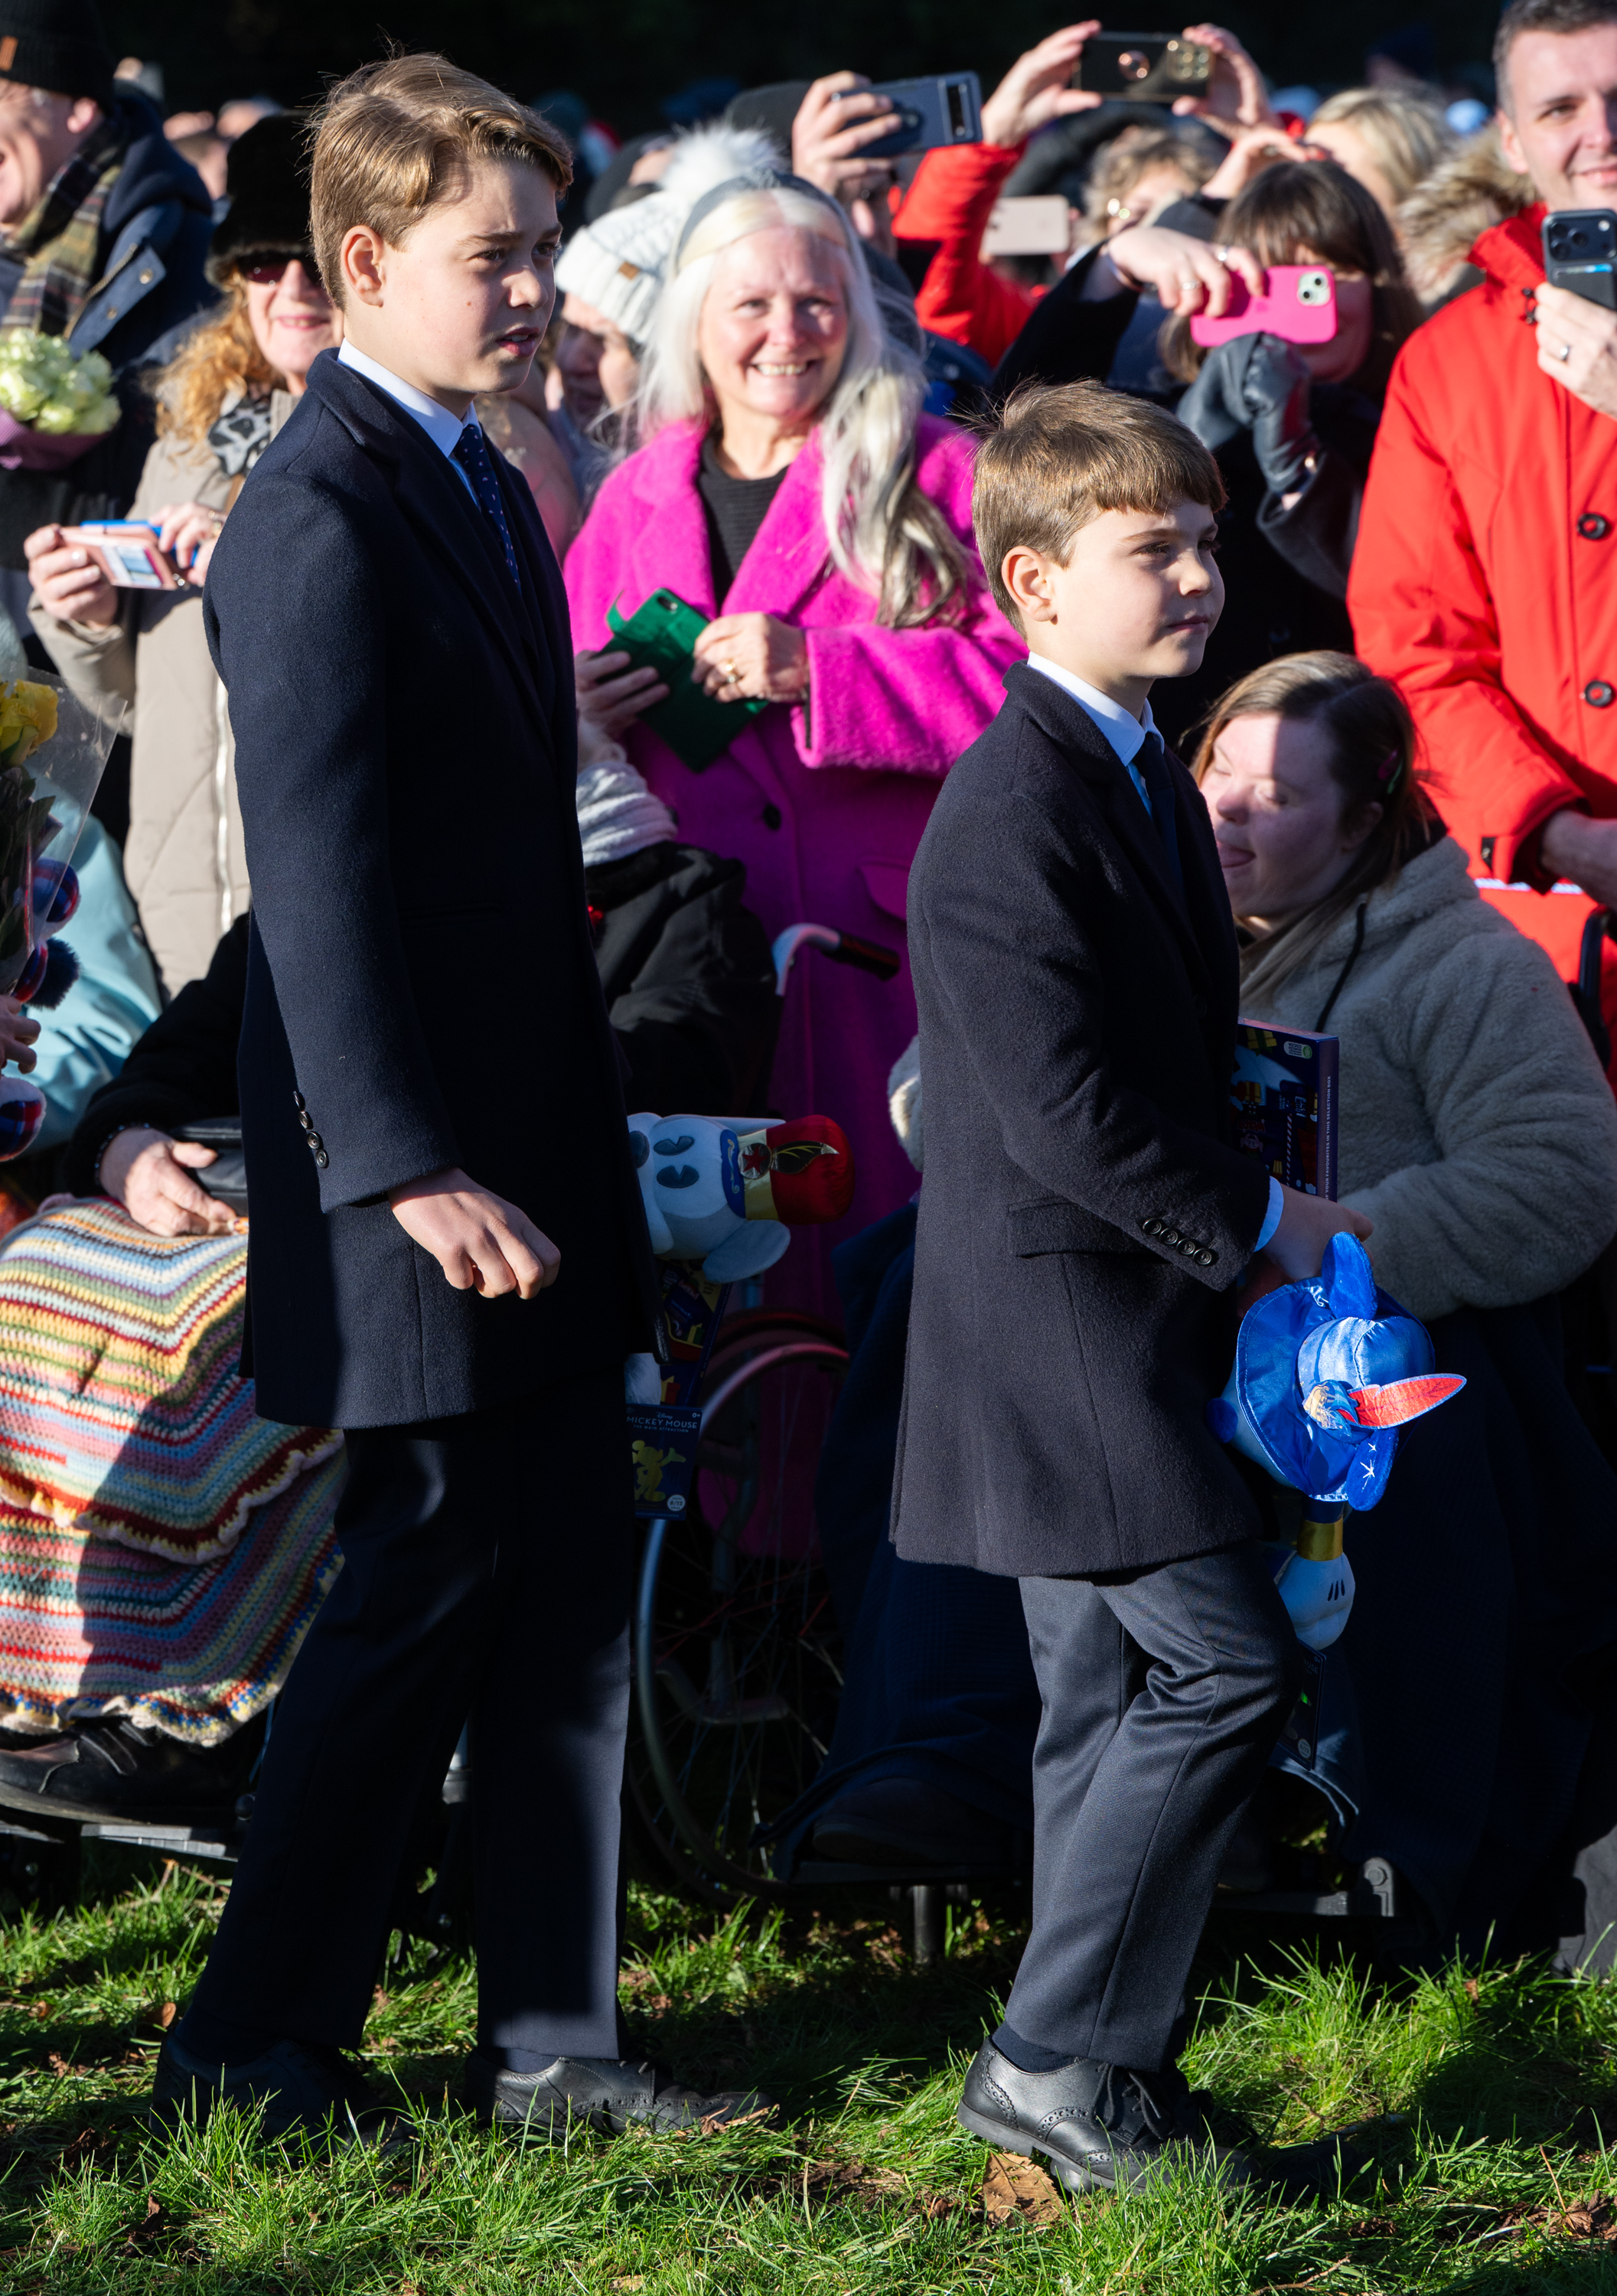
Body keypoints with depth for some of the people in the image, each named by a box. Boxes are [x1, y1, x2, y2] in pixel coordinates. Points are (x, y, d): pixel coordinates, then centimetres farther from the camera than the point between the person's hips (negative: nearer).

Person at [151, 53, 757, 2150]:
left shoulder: (487, 493, 15)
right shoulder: (319, 522, -16)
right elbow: (317, 875, -20)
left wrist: (573, 1151, 19)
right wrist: (411, 1172, -24)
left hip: (539, 1149, 9)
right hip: (423, 1173, -9)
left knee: (570, 1594, 10)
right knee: (426, 1590, -3)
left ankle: (551, 2039, 18)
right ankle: (250, 2048, 8)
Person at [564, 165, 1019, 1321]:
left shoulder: (936, 476, 4)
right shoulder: (636, 500, 16)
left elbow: (1027, 677, -8)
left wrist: (818, 670, -16)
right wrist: (578, 712, -1)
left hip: (888, 953, -3)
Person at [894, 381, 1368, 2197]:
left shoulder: (1147, 778, 15)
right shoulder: (1010, 813, -18)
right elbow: (1065, 1110, -22)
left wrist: (1248, 1214, 12)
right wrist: (1257, 1222, -13)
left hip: (1127, 1319, 10)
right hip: (1060, 1314, -10)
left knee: (1116, 1690, 12)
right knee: (1225, 1660, -12)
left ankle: (1093, 2067, 18)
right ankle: (1058, 2053, -7)